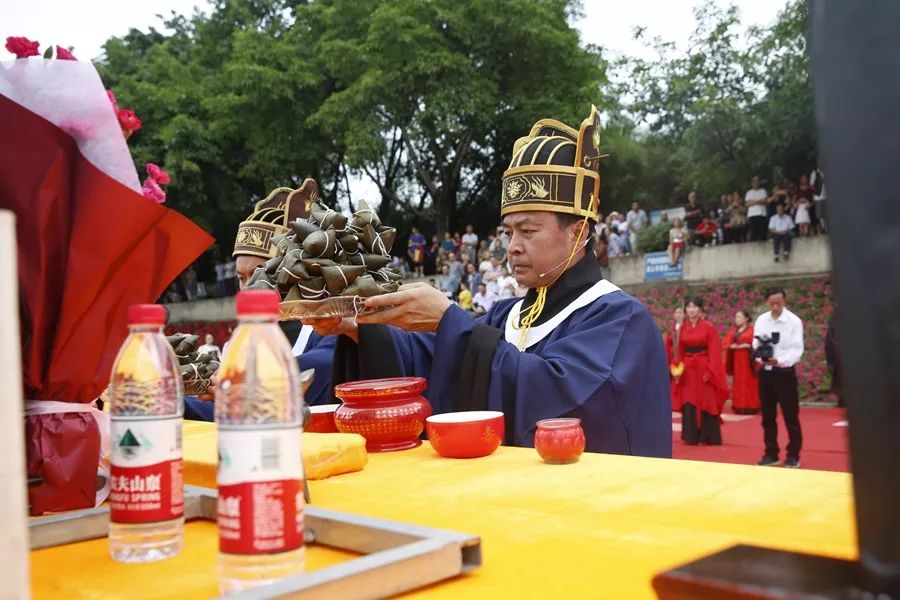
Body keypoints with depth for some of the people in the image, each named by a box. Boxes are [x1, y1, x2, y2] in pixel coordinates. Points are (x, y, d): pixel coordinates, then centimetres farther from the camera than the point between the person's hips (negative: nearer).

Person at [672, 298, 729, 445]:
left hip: (704, 369, -4)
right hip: (687, 369, 4)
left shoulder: (709, 327, -6)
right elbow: (679, 351, 9)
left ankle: (709, 437, 10)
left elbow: (714, 352, -10)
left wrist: (709, 371, -16)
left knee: (707, 402, 1)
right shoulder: (683, 328, 8)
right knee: (689, 403, 6)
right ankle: (691, 436, 12)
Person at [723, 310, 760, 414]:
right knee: (738, 383, 5)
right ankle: (739, 407, 8)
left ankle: (751, 407, 0)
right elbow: (725, 344, 4)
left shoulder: (752, 329, -4)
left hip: (748, 360, -5)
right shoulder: (733, 331, 13)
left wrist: (748, 346, -22)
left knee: (749, 383, -4)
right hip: (737, 360, 5)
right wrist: (735, 346, -12)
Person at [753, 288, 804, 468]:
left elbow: (797, 349, -13)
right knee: (768, 416, 10)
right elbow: (755, 344, 4)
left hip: (784, 372, -4)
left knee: (791, 416, 1)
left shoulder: (794, 321, -8)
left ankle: (793, 455, 12)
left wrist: (779, 360, -27)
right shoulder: (761, 320, 5)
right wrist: (760, 357, -17)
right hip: (765, 372, 4)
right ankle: (771, 454, 21)